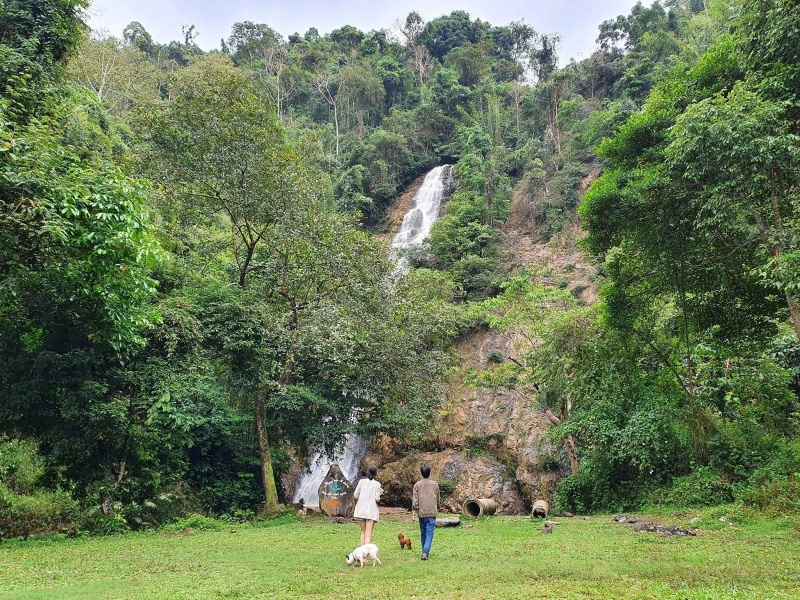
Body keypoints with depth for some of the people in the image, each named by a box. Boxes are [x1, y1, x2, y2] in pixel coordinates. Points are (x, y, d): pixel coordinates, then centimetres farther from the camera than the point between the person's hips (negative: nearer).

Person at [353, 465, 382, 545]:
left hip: (360, 510, 3)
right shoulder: (377, 484, -4)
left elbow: (355, 495, 2)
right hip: (371, 511, -3)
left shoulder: (362, 481, 3)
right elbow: (377, 498, -7)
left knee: (363, 532, 18)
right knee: (368, 534, -2)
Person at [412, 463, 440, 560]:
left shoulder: (417, 485, 1)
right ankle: (425, 553, -18)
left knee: (423, 534, 15)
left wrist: (414, 511, -3)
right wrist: (437, 508, 27)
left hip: (421, 513, 1)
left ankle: (425, 552, 23)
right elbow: (438, 499, 13)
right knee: (429, 534, -4)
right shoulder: (434, 484, 4)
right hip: (432, 512, -1)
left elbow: (415, 499, -4)